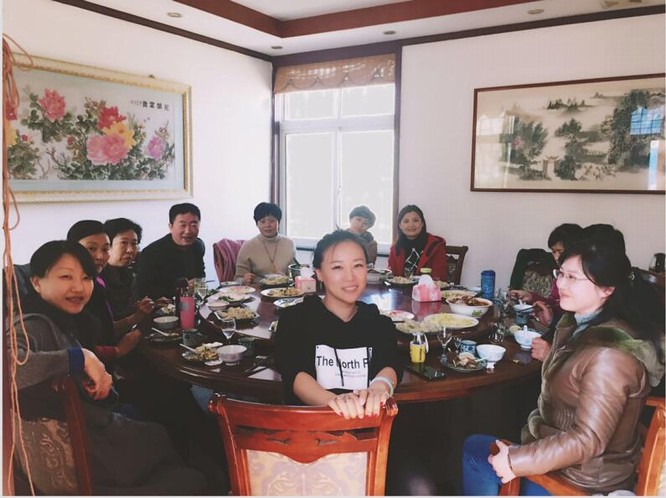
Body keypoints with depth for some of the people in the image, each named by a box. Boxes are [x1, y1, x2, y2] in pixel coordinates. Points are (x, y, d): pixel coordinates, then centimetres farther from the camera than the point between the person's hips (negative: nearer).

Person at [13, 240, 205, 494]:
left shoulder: (61, 322, 6)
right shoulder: (34, 326, -20)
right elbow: (11, 365, -43)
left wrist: (100, 382, -3)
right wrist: (81, 357, -33)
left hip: (98, 432, 8)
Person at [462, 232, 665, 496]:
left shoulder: (609, 355, -30)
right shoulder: (581, 325, 0)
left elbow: (587, 441, -30)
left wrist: (515, 461, -25)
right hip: (561, 450, 9)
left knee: (476, 450, 4)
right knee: (475, 447, 16)